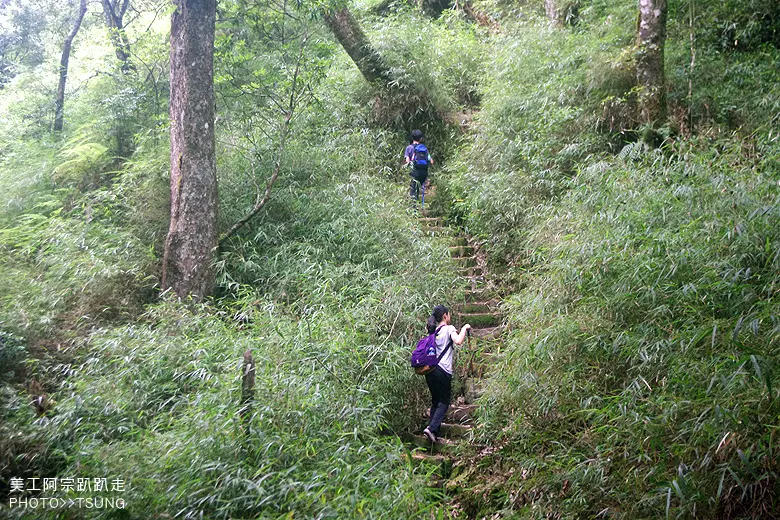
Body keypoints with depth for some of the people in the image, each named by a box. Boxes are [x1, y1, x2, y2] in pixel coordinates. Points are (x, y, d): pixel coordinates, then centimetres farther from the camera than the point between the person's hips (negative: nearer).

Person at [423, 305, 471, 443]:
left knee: (435, 401, 14)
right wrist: (464, 328, -5)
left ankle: (434, 434, 12)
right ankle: (431, 428, -14)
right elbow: (458, 341, -22)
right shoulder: (449, 328, -4)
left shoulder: (433, 331, 16)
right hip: (442, 371, -6)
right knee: (444, 402, 2)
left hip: (430, 370, 7)